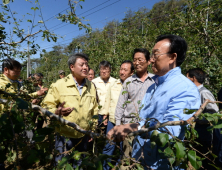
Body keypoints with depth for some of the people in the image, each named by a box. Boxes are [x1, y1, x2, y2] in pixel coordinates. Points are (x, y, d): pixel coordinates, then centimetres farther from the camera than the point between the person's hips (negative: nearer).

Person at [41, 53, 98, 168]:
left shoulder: (91, 86, 4)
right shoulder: (59, 85, -10)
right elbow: (46, 105, -10)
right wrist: (57, 112, -31)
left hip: (83, 136, 4)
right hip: (64, 136, -4)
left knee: (79, 165, 22)